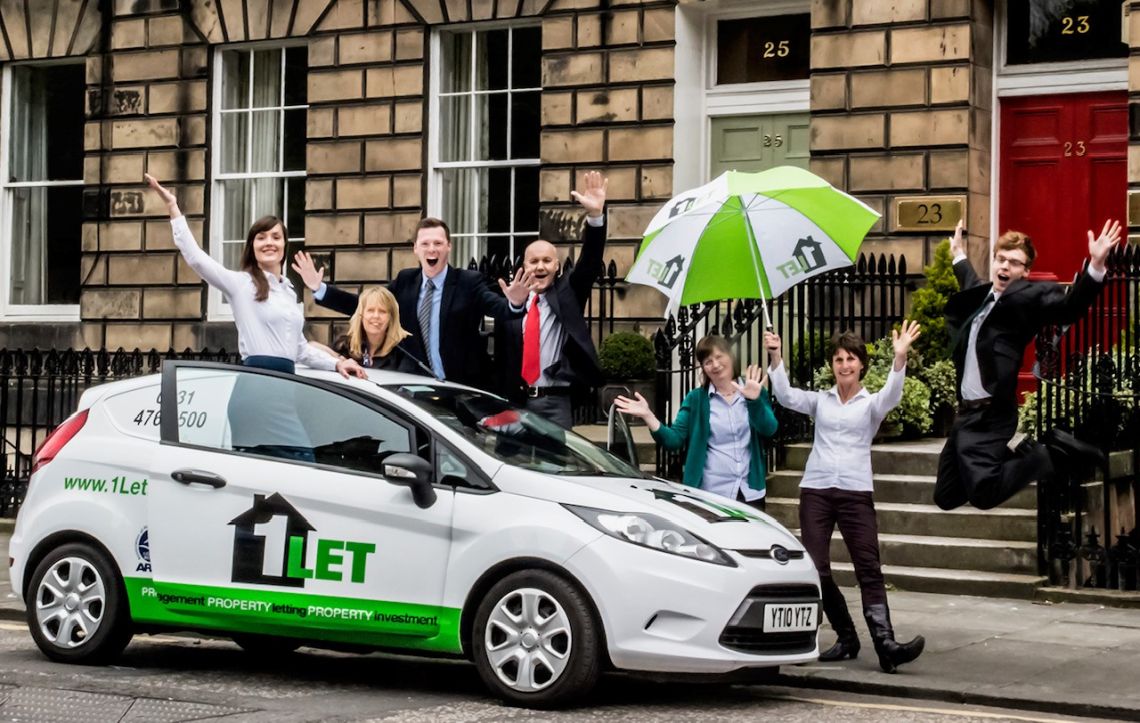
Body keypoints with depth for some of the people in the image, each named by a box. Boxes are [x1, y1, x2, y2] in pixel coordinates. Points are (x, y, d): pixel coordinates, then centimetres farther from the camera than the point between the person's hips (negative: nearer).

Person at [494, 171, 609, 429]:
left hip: (554, 402, -1)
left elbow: (591, 260, -6)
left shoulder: (567, 292, 8)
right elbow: (499, 355, 9)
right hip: (514, 401, 1)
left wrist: (595, 215, -20)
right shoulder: (511, 301, 8)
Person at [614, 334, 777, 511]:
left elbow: (769, 430, -12)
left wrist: (754, 400, -29)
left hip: (750, 493, 1)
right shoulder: (696, 399, 3)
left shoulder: (755, 391, 3)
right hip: (711, 494, -1)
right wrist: (648, 416, -19)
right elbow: (674, 439, -5)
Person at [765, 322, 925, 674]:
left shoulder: (870, 404, 7)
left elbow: (892, 394, -13)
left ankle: (885, 644, -20)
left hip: (856, 491, -2)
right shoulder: (820, 400, 13)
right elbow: (786, 396, -1)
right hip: (816, 489, 2)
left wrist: (900, 357, -30)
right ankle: (846, 638, 12)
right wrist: (776, 357, -14)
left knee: (869, 568, -10)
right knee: (816, 569, -1)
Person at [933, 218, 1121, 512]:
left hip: (989, 415, -8)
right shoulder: (982, 294, 14)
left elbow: (1069, 307, -26)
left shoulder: (1029, 296, -7)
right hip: (967, 412, 8)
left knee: (983, 495, -20)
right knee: (945, 498, 10)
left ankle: (1055, 451, 0)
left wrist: (1096, 266, -38)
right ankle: (1015, 449, 21)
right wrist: (959, 257, 51)